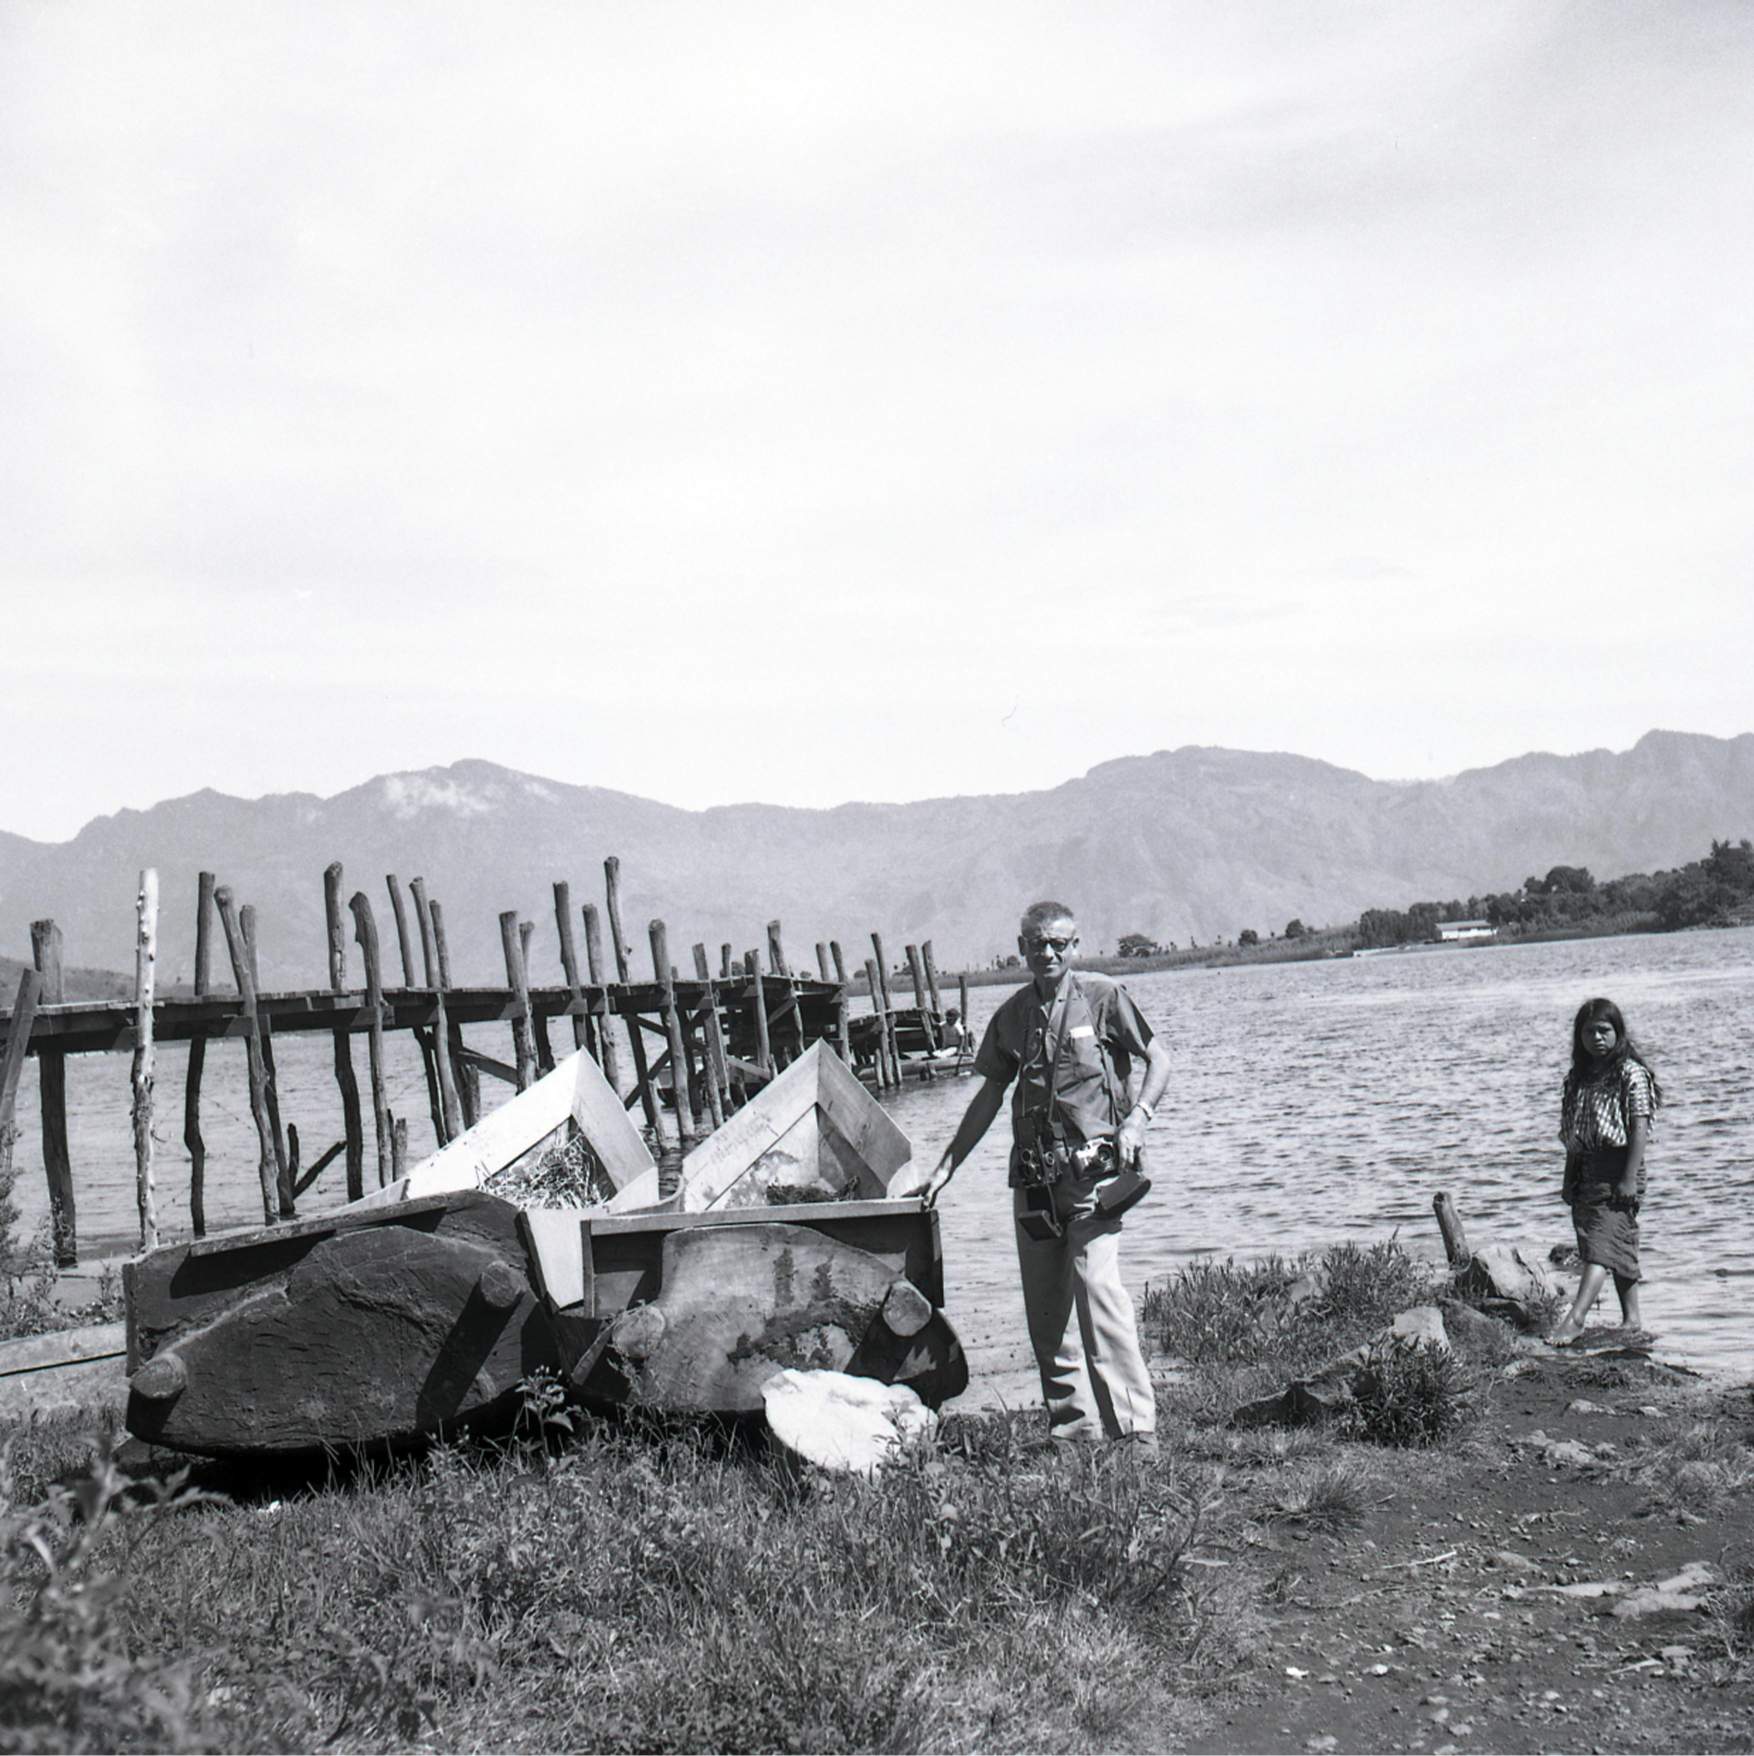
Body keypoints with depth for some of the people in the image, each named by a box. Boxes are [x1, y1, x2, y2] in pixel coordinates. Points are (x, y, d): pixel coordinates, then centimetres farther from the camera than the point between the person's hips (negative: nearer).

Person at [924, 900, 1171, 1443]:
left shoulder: (1103, 997, 0)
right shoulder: (1011, 1015, 12)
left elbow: (1158, 1059, 4)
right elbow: (989, 1095, 19)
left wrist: (1136, 1119, -12)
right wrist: (947, 1166, 18)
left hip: (1093, 1168, -5)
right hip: (1033, 1173, 5)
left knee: (1096, 1283, -18)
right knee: (1044, 1305, 6)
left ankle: (1134, 1424, -14)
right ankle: (1073, 1424, 16)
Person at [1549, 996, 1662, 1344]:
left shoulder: (1630, 1071, -7)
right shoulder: (1578, 1076, 13)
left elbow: (1640, 1127, -13)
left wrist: (1630, 1178, -18)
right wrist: (1569, 1179, 14)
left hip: (1617, 1167, -7)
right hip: (1584, 1171, 8)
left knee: (1601, 1244, -14)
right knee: (1619, 1246, 13)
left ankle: (1575, 1320, -23)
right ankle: (1633, 1319, 20)